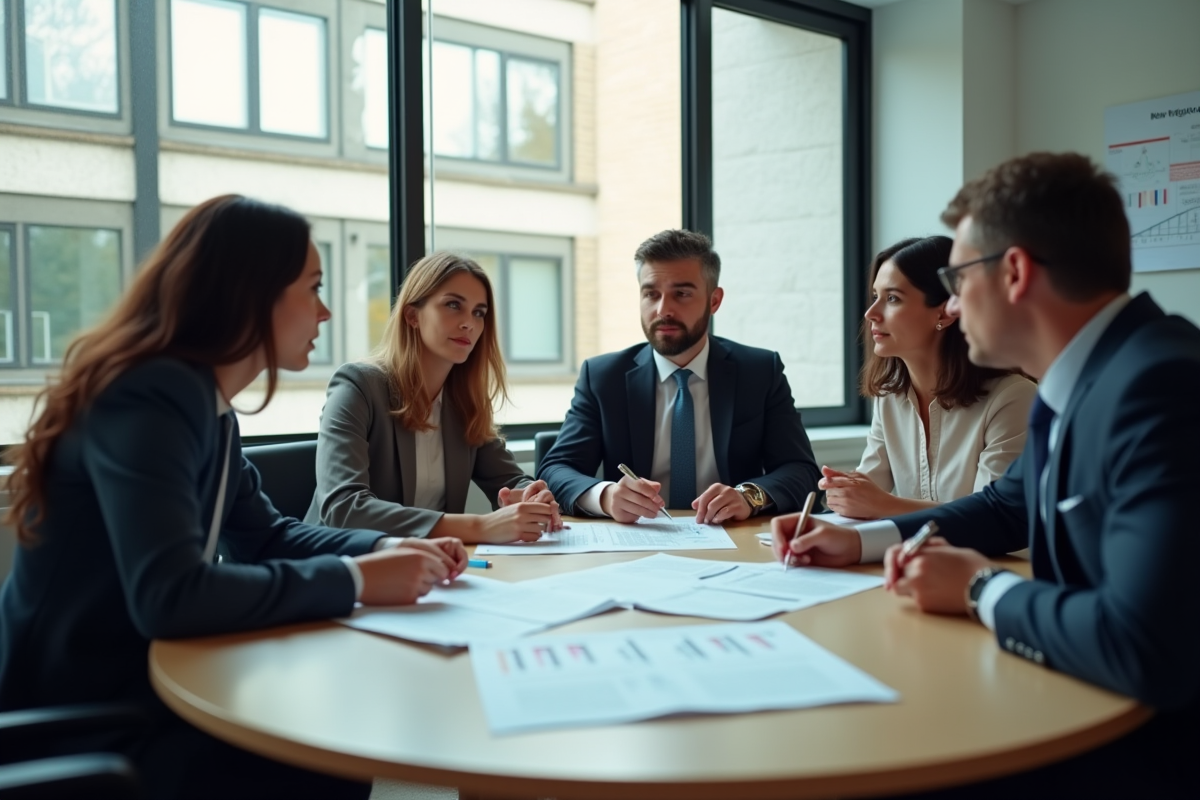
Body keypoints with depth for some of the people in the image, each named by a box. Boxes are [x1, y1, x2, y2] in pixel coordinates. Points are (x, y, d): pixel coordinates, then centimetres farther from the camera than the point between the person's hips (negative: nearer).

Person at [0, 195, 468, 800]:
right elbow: (168, 597, -36)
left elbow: (264, 534, 13)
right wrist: (353, 579, -27)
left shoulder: (207, 402, 5)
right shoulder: (153, 396, -24)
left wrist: (385, 549, -4)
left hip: (146, 690, 8)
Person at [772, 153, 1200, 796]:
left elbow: (1146, 648, -36)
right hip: (1094, 710, 8)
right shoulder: (1081, 379, 3)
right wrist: (862, 540, 10)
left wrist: (982, 589, -19)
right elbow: (1006, 508, 20)